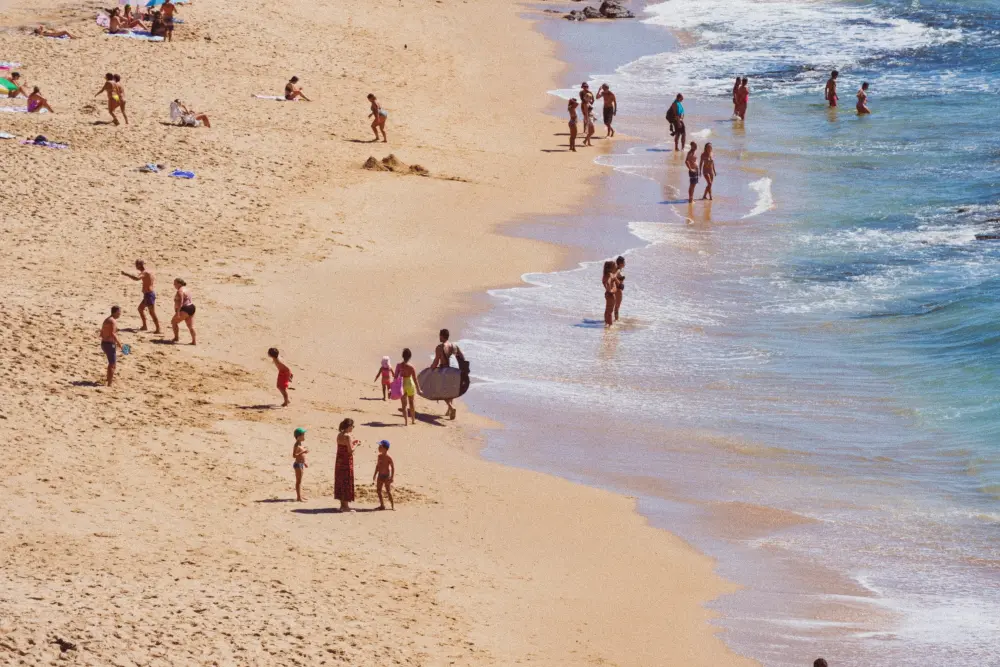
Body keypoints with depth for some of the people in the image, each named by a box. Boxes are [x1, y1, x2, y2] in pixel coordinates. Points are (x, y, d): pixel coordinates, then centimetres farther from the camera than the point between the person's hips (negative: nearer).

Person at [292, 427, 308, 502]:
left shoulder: (300, 445, 12)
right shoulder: (296, 445, -17)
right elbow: (294, 455, -26)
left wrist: (304, 463, 25)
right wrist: (303, 452, -29)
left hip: (301, 464, 10)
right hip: (298, 464, -10)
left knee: (300, 481, 15)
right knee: (298, 481, -7)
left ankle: (300, 496, 22)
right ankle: (298, 497, -6)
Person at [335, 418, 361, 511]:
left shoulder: (339, 435, 7)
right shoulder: (347, 436, -18)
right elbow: (350, 451, -20)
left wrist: (352, 443, 14)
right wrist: (356, 445, -4)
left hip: (339, 460, 9)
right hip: (347, 461, -9)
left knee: (340, 482, 14)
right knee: (347, 482, 0)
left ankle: (342, 504, 23)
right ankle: (345, 505, 4)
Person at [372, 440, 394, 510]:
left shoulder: (388, 457, -15)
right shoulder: (380, 456, 5)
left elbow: (393, 467, -11)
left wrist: (392, 477, -14)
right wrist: (374, 475, 18)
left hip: (386, 476, -7)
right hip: (380, 475, 7)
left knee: (388, 491, -3)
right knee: (378, 490, 7)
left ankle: (392, 505, 8)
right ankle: (382, 504, 17)